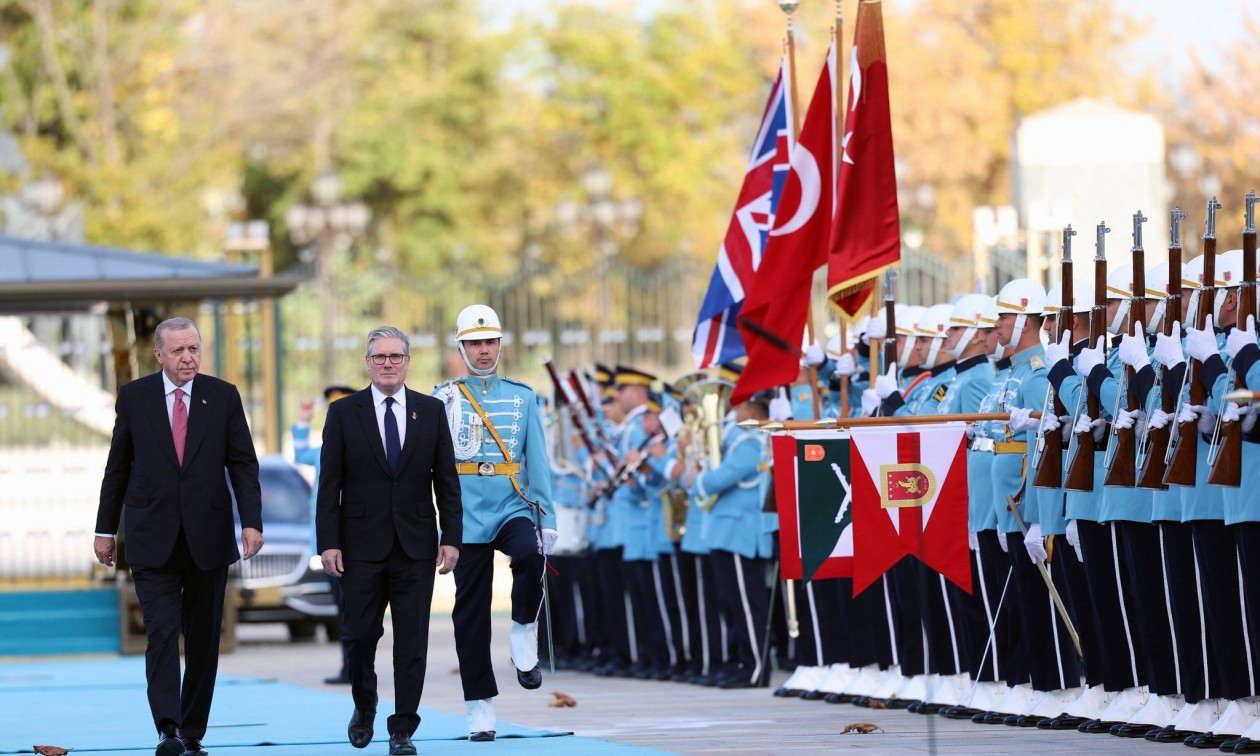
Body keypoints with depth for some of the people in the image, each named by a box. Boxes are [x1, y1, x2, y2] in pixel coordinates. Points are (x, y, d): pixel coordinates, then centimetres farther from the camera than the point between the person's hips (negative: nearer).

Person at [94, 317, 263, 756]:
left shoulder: (223, 397, 3)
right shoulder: (134, 397, 3)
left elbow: (243, 464, 2)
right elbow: (117, 468, 9)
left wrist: (252, 521, -11)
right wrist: (105, 529, 9)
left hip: (208, 537, 2)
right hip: (153, 539, -2)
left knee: (204, 639, 6)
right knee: (162, 633, -14)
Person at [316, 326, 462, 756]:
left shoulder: (431, 411, 7)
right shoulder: (344, 413, 2)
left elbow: (447, 481, 7)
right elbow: (329, 485, 0)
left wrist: (452, 538, -1)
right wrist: (328, 543, -7)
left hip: (415, 544, 1)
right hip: (362, 544, -1)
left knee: (412, 639, -2)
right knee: (361, 634, 2)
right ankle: (364, 706, 28)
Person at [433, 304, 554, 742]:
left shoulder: (522, 397, 9)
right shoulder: (444, 398, 6)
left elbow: (537, 462, 9)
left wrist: (546, 519, 3)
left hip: (513, 506, 0)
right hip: (468, 515, 0)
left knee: (529, 556, -34)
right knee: (471, 613, 1)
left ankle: (523, 633, -10)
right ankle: (480, 708, 8)